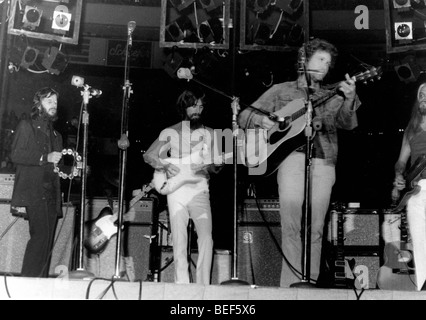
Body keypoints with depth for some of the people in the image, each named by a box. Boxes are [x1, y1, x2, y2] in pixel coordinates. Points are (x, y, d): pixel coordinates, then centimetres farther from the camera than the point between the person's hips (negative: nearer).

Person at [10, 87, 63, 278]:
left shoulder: (56, 135, 26)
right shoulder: (26, 126, 7)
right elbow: (16, 155, -6)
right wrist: (45, 158, -13)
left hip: (51, 195, 7)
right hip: (33, 193, -6)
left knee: (47, 241, 2)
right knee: (41, 236, -18)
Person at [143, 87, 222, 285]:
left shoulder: (210, 134, 14)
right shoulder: (170, 133, 9)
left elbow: (216, 167, 14)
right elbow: (148, 155, 8)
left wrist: (208, 166, -9)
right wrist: (164, 165, -10)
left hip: (199, 189, 1)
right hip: (176, 190, -1)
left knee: (206, 237, -14)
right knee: (179, 241, -4)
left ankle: (203, 286, -9)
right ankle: (182, 285, 0)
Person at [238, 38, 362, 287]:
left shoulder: (333, 96, 21)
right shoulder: (282, 90, 18)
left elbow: (347, 123, 2)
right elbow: (245, 116, 16)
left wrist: (350, 99, -17)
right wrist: (261, 120, -6)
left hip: (323, 161, 2)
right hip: (291, 156, -2)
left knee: (315, 229, -1)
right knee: (291, 225, -13)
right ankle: (291, 285, -7)